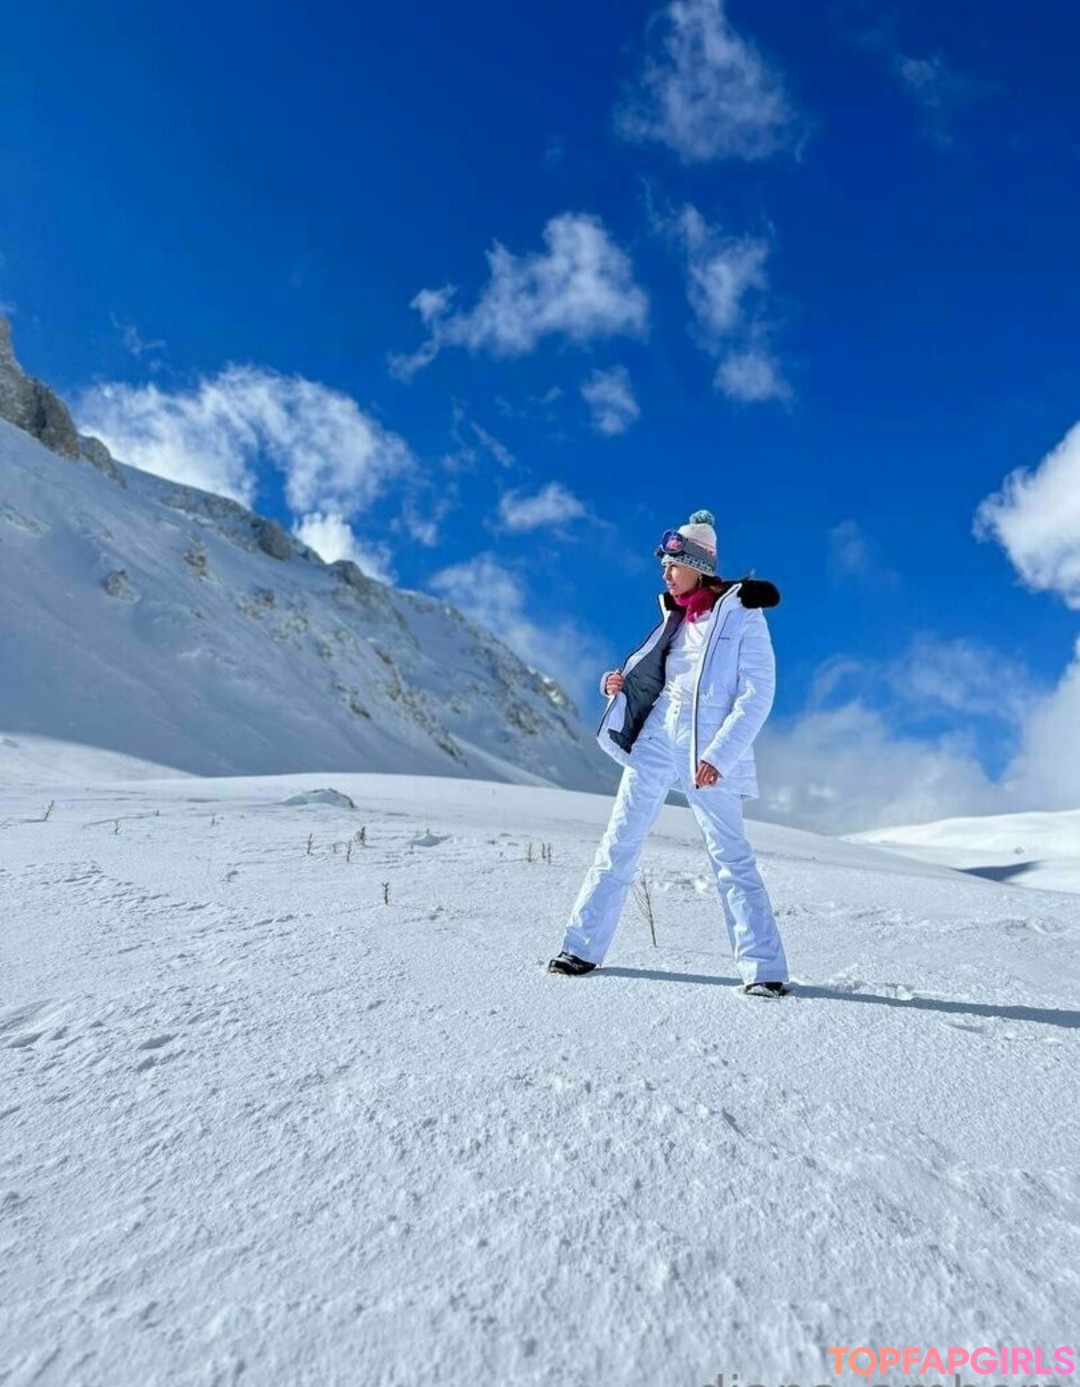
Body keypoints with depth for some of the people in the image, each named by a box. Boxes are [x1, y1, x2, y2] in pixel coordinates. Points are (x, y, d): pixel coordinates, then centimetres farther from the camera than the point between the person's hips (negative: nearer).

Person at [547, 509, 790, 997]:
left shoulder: (742, 614, -6)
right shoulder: (677, 615, 13)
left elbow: (757, 693, -11)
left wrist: (719, 755, -18)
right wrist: (625, 682, 0)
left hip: (709, 753, -6)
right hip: (657, 737, 6)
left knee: (730, 856, -1)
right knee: (619, 843, 5)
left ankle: (764, 969, 8)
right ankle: (582, 948, 13)